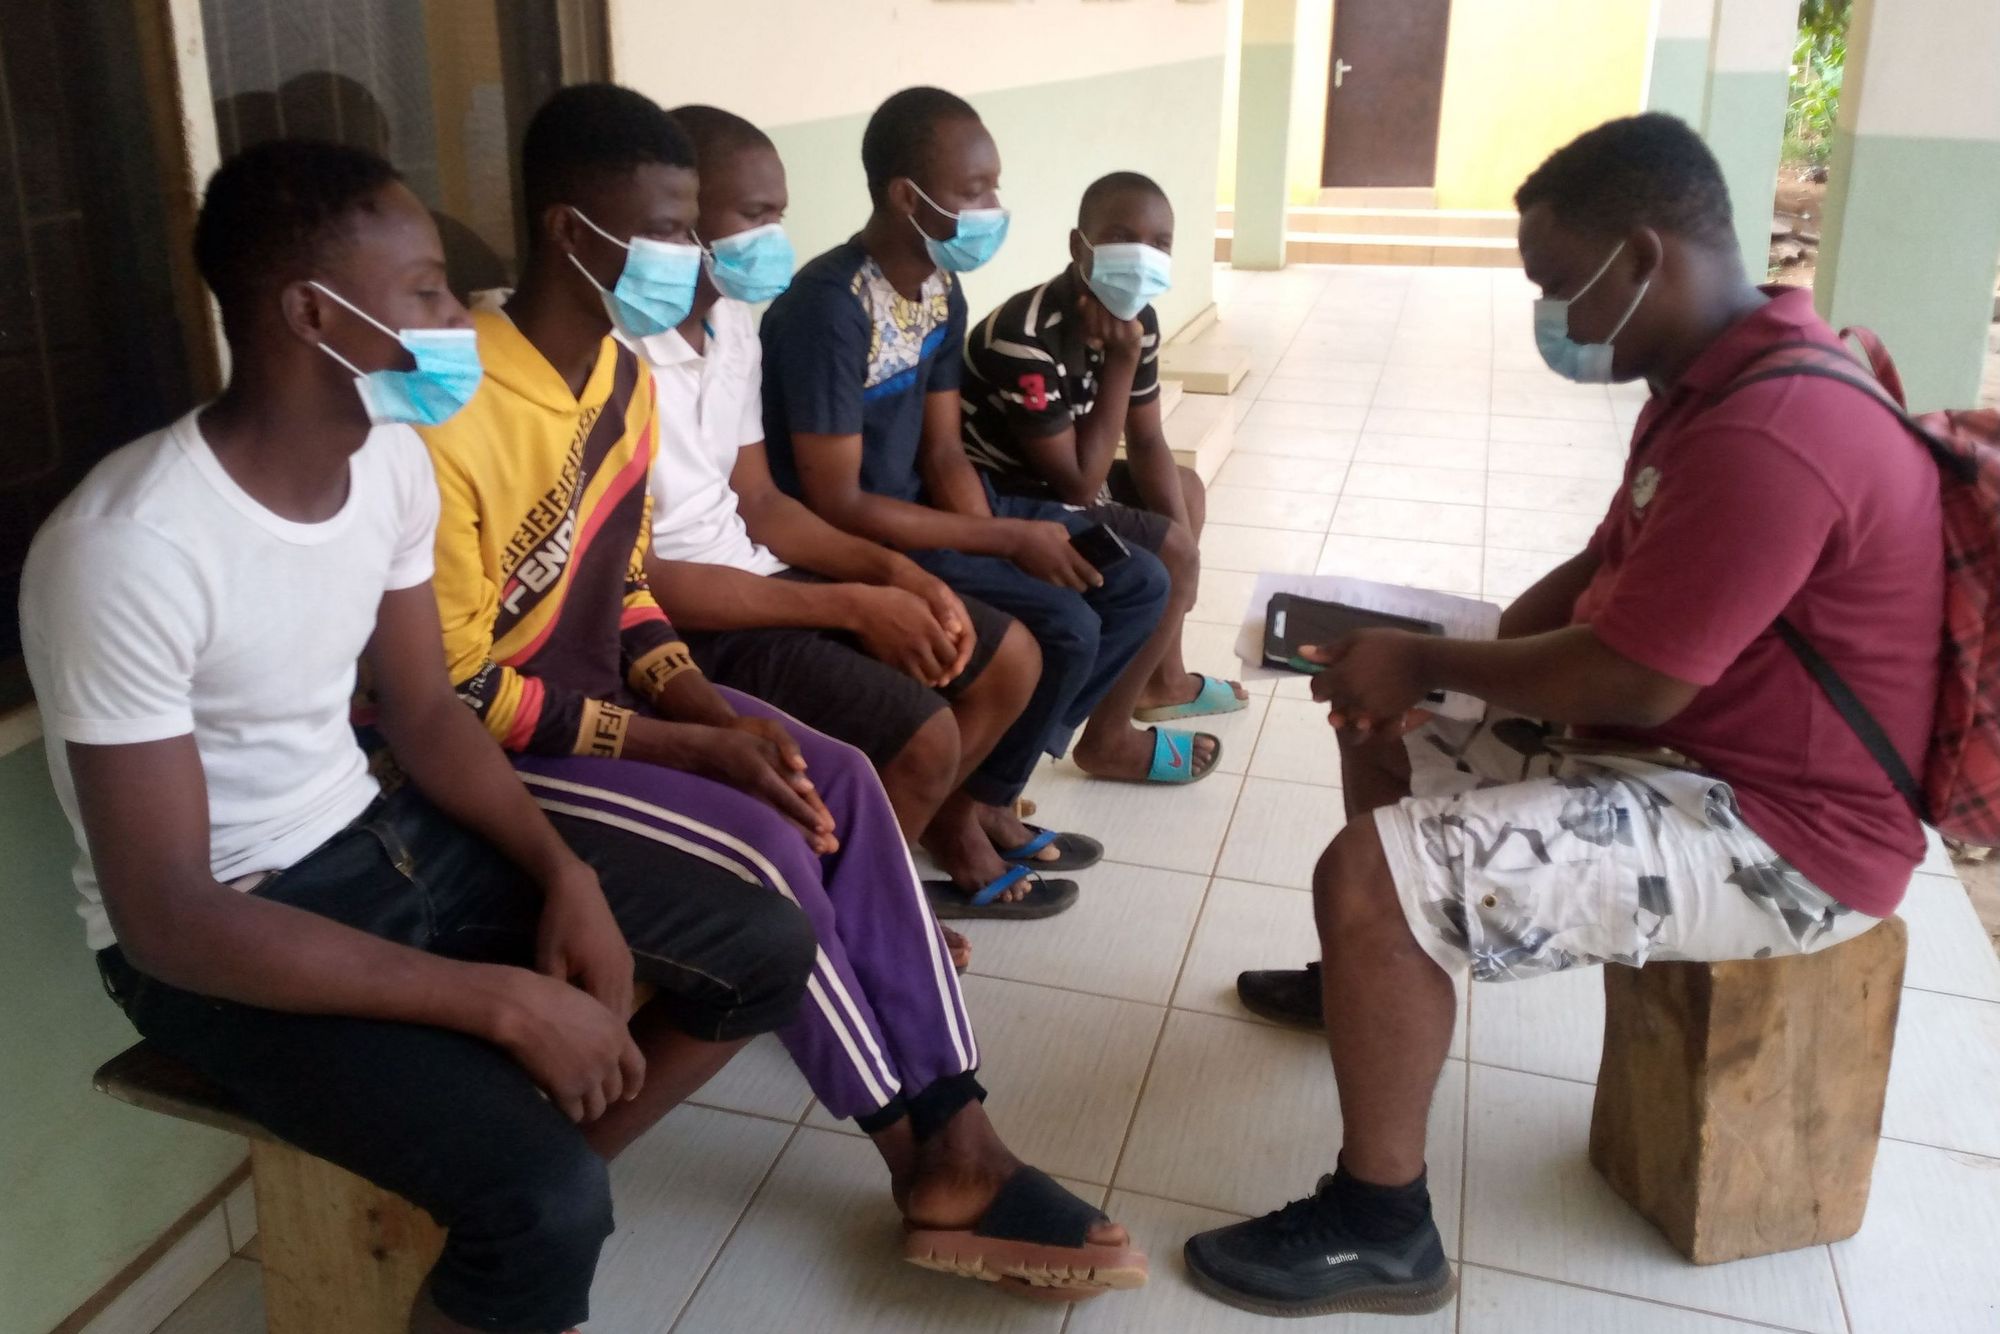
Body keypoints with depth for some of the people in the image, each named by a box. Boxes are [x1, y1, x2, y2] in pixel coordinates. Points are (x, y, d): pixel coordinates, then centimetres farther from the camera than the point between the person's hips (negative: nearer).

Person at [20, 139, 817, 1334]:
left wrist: (565, 876, -9)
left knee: (768, 948, 1)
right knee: (550, 1205, -28)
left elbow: (427, 714, 7)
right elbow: (168, 919, -25)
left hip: (381, 840, 7)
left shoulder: (392, 464, -4)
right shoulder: (128, 552, -26)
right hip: (212, 942, -7)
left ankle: (513, 1204, 15)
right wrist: (506, 1004, -27)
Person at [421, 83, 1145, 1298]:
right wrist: (682, 743, -21)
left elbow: (624, 590, 10)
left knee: (843, 785, -13)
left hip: (601, 692, 8)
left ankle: (957, 1143, -12)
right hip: (478, 748, -8)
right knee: (762, 847, -24)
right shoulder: (457, 419, -24)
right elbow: (456, 696, -21)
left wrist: (705, 703, -9)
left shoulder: (625, 377, 3)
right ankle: (919, 1153, -4)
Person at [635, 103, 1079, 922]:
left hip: (755, 577, 9)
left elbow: (757, 503, 11)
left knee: (1007, 657, 6)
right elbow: (638, 583, -24)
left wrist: (893, 572, -6)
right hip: (679, 624, -9)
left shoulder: (732, 323, 6)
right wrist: (853, 606, -22)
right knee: (923, 736, -23)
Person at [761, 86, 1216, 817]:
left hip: (924, 509, 9)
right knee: (1064, 626, -23)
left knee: (1137, 580, 4)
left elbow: (944, 455, 5)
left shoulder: (941, 291, 2)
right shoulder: (829, 309, -25)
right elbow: (836, 506, -25)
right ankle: (977, 804, 0)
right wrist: (1008, 539, -22)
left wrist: (997, 537, -15)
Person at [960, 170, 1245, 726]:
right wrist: (1122, 361, -27)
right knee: (1170, 558, -14)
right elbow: (1079, 485, -27)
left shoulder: (1136, 318, -5)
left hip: (1051, 476, 10)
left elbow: (1147, 443, 4)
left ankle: (1164, 679, 24)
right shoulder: (1026, 340, -32)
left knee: (1185, 489, 19)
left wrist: (1179, 537, -10)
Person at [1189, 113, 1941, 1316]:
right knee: (1386, 742, 19)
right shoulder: (1715, 378, 8)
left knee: (1369, 877, -23)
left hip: (1777, 832, -11)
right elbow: (1604, 574, 15)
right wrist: (1450, 662, 0)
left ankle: (1380, 1227, -6)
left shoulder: (1770, 435, -28)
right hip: (1690, 751, 11)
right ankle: (1375, 975, 42)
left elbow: (1633, 680, -28)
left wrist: (1427, 662, -12)